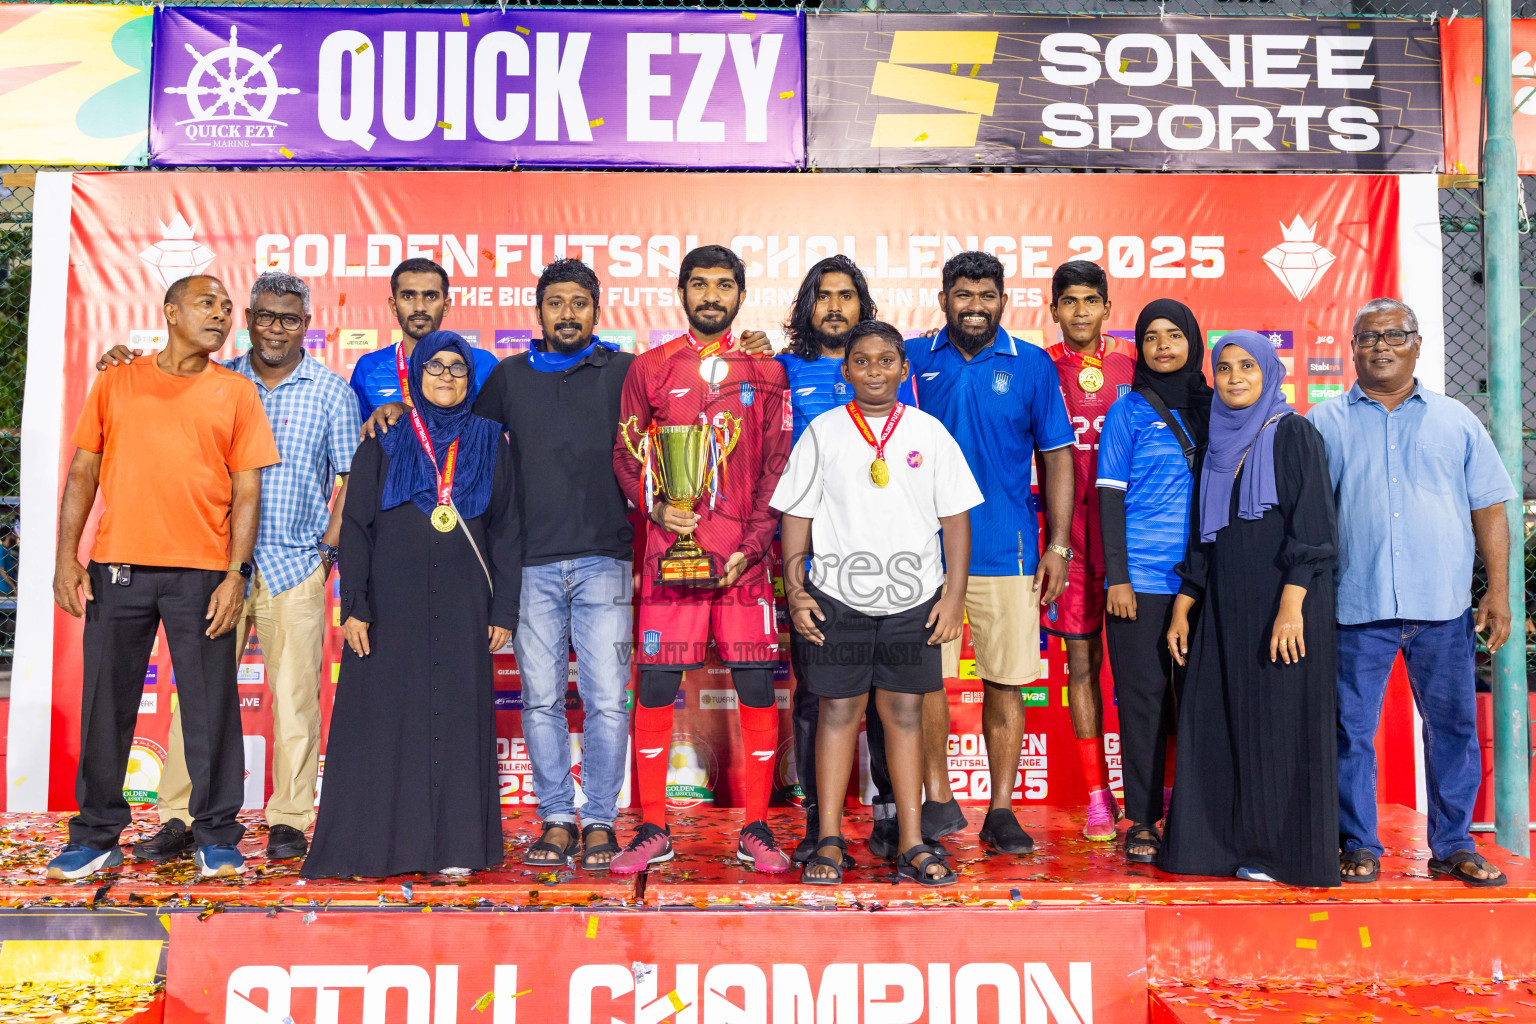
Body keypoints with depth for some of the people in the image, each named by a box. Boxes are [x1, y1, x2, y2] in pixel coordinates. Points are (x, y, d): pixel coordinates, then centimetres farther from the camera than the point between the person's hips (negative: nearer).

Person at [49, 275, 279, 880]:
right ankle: (97, 836, 20)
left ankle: (215, 837, 12)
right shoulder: (117, 383, 11)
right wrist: (66, 556, 1)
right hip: (117, 567, 1)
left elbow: (246, 491, 4)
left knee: (211, 706, 0)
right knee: (106, 703, 6)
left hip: (202, 573, -1)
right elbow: (82, 472, 11)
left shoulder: (236, 392, 8)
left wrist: (234, 574, -5)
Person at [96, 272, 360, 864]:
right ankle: (179, 818, 8)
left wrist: (330, 548, -2)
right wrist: (119, 365, -2)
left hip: (297, 566, -1)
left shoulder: (330, 390, 6)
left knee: (295, 694, 0)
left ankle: (289, 821, 10)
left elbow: (349, 478, 6)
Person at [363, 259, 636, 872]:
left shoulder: (623, 372, 9)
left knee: (606, 699, -3)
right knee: (541, 699, 3)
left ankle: (599, 821, 8)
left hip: (603, 560, -2)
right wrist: (405, 407, 13)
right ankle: (556, 821, 13)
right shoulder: (509, 376, 16)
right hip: (532, 562, 2)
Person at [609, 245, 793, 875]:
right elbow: (625, 452, 12)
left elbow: (779, 464, 7)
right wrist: (657, 505, -8)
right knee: (656, 686, 0)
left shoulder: (765, 371, 11)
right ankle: (652, 830, 13)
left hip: (745, 555, 0)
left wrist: (752, 546, -4)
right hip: (669, 549, 0)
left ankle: (756, 830, 12)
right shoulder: (650, 368, 11)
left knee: (757, 686, 0)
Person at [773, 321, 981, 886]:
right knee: (838, 710, 4)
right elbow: (797, 515, 5)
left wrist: (955, 595, -1)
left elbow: (955, 518, 5)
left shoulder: (929, 432, 5)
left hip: (913, 597, 1)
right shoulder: (822, 432, 4)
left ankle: (912, 844, 12)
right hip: (838, 595, 0)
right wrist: (795, 590, -2)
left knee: (905, 712, 5)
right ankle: (829, 840, 12)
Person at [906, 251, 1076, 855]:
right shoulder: (915, 362, 6)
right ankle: (937, 801, 17)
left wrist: (1059, 544, 1)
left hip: (1007, 549, 0)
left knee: (1005, 682, 3)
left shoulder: (1032, 365, 5)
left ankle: (1001, 812, 14)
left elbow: (1057, 457, 6)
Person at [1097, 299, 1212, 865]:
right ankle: (1143, 822, 9)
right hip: (1141, 578, -3)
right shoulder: (1129, 411, 2)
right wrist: (1116, 577, -8)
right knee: (1143, 697, 1)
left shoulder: (1212, 408, 11)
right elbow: (1110, 497, -1)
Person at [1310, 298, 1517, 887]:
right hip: (1355, 606, -1)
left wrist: (1499, 591, 3)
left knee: (1453, 726, 6)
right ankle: (1359, 846, 14)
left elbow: (1489, 509, 11)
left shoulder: (1456, 421, 12)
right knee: (1352, 729, 2)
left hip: (1443, 606, 1)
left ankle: (1453, 847, 19)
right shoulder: (1326, 424, 8)